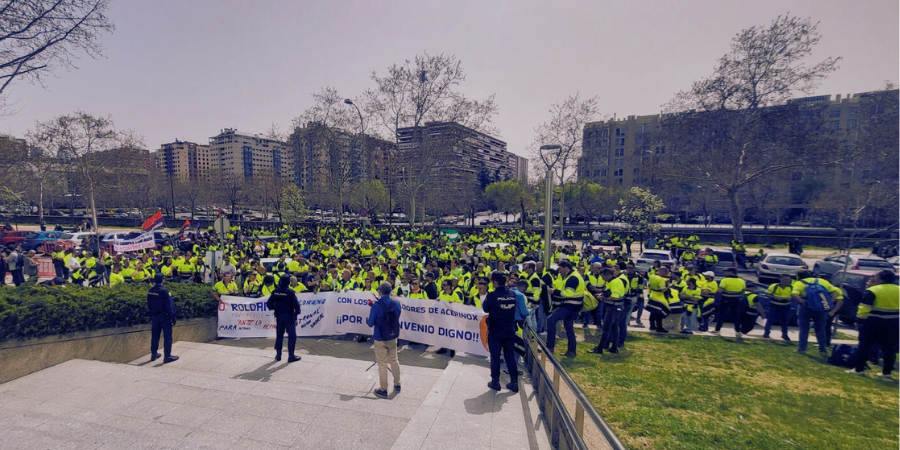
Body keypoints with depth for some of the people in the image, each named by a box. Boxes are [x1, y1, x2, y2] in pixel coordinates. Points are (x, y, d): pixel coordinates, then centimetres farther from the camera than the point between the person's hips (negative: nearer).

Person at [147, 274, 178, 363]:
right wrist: (173, 317, -12)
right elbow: (169, 306, -18)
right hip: (164, 317, -7)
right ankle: (167, 356, 1)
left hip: (154, 317, 7)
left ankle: (153, 354, 28)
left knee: (155, 336, 18)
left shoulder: (150, 292, 4)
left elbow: (149, 306, 14)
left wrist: (151, 316, 24)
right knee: (167, 337, -1)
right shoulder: (164, 291, -19)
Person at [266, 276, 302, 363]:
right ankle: (291, 356, 3)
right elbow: (296, 304, -16)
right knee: (292, 336, 2)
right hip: (289, 316, -5)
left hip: (279, 317, 5)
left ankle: (278, 355, 24)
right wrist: (297, 312, -2)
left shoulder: (275, 292, 2)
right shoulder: (290, 292, -14)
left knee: (279, 335, 17)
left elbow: (269, 303, 8)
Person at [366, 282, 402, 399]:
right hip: (393, 338, 4)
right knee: (394, 361, 20)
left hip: (380, 339, -4)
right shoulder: (396, 303, -8)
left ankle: (383, 390, 20)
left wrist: (367, 320, 12)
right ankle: (397, 385, 33)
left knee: (382, 365, 8)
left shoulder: (376, 306, -21)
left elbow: (370, 323, -13)